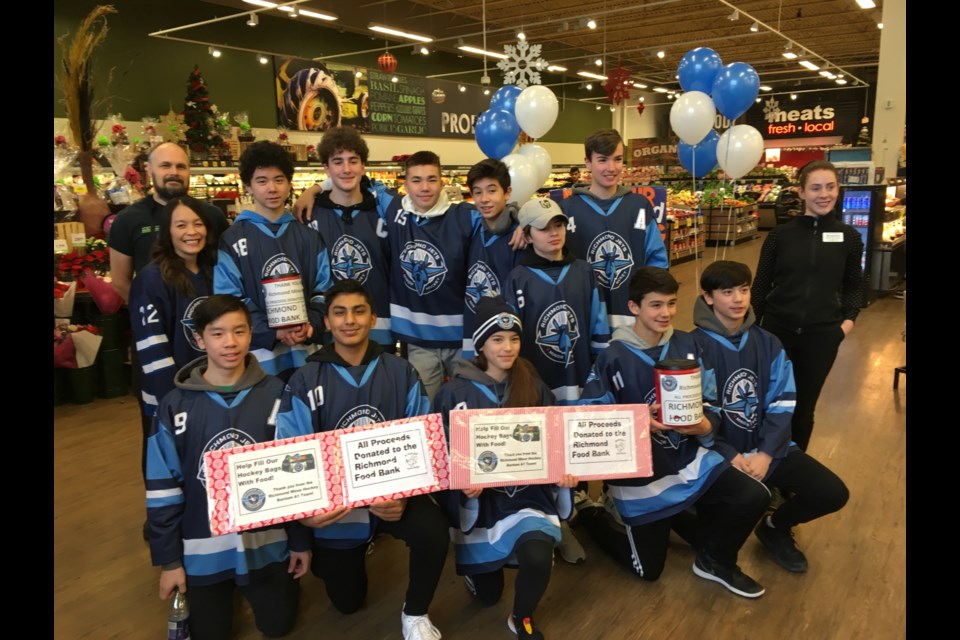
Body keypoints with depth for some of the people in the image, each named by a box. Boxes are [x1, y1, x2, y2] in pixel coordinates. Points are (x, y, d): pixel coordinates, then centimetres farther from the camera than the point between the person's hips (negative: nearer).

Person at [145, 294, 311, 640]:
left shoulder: (275, 394, -9)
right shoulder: (176, 405, -9)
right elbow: (163, 487, -4)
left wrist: (301, 540, 0)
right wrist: (169, 560, -2)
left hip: (268, 540, 0)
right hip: (204, 546, 0)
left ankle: (248, 583, 40)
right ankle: (228, 586, 40)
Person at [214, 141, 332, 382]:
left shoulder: (310, 236, 11)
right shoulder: (232, 240, 1)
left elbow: (323, 289, 8)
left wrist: (313, 324, -10)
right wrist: (272, 333, -16)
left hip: (305, 354, 3)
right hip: (259, 357, -3)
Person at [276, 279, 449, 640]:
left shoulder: (402, 373, -5)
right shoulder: (305, 382, -7)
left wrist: (405, 494, -25)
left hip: (393, 492, 0)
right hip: (335, 503, 1)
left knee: (433, 530, -31)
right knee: (347, 603, 13)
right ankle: (343, 550, 47)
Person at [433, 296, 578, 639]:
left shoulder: (535, 387, 1)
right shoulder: (454, 393, -6)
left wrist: (564, 472, -16)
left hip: (527, 492, 1)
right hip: (477, 499, 0)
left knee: (537, 557, -29)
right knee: (487, 595, 11)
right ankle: (481, 565, 49)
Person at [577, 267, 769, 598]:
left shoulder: (687, 345, -1)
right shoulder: (613, 358, -15)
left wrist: (705, 426, -18)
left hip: (690, 459, 4)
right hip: (640, 472, -4)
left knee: (754, 497, -17)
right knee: (649, 570, 7)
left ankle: (715, 559, 13)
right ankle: (593, 515, 34)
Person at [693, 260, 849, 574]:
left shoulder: (769, 343, 6)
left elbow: (782, 404, 1)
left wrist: (765, 454, -13)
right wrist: (730, 457, -21)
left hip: (767, 448, 5)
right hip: (721, 452, -5)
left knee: (833, 492, -8)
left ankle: (775, 527, 21)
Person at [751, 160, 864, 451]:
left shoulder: (849, 237, 2)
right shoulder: (780, 234, -2)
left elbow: (855, 285, 12)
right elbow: (761, 283, 3)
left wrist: (850, 318, -3)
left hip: (822, 334, 1)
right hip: (776, 329, -1)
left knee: (804, 405, 12)